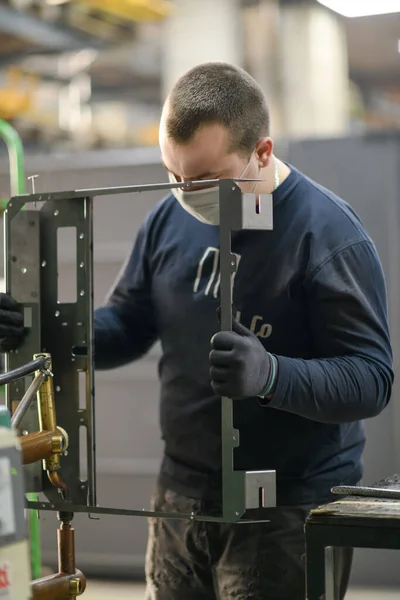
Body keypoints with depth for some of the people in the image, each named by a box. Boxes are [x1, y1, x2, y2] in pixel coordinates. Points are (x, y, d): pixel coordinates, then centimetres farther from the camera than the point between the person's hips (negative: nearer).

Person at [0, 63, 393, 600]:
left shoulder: (329, 233, -15)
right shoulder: (170, 218, 5)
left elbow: (372, 379, -18)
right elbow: (127, 326, 13)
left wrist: (270, 375, -35)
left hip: (287, 516, -6)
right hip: (181, 502, 6)